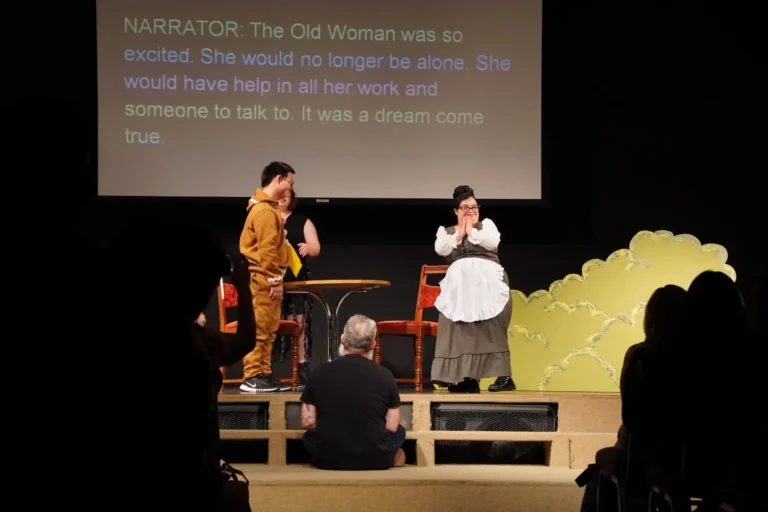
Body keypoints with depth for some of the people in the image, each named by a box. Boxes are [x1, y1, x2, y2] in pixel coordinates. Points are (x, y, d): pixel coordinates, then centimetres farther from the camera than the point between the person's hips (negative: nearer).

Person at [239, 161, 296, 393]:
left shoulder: (267, 207, 18)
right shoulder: (265, 210, -15)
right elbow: (266, 249, -20)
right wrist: (274, 280, -18)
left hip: (265, 279, 11)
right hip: (262, 279, -11)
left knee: (267, 329, 11)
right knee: (258, 328, -9)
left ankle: (263, 374, 14)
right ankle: (251, 378, -8)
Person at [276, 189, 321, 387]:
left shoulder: (302, 222, 12)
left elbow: (316, 249, 7)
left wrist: (308, 248, -16)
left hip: (296, 280, 1)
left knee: (299, 323, -6)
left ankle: (303, 373, -3)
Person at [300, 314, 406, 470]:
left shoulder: (321, 373, -6)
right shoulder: (384, 375, -7)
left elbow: (307, 423, -2)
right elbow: (392, 426, -1)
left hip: (328, 459, 0)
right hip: (374, 460, 0)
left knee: (309, 436, 34)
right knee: (399, 432, 30)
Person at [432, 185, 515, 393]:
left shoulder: (486, 224, 16)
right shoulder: (446, 231, 19)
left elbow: (492, 242, -6)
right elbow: (440, 249, -1)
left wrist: (471, 230, 2)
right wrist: (459, 233, 0)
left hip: (487, 281, -2)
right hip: (459, 284, 3)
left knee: (490, 328, -13)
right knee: (461, 330, -6)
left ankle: (504, 376, -16)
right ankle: (467, 377, -7)